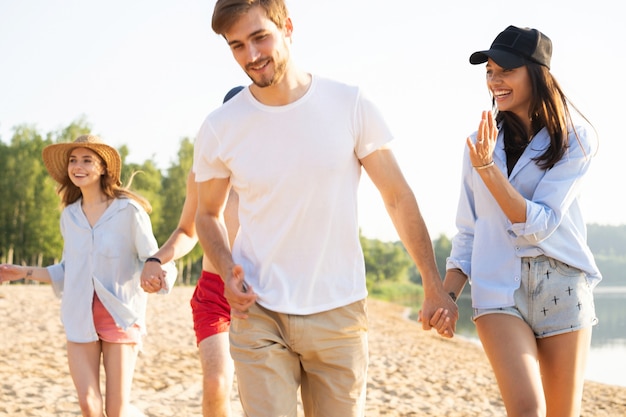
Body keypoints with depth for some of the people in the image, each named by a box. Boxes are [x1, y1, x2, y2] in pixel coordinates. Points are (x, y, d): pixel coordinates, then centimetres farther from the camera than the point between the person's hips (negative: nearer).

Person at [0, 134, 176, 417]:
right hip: (80, 319, 4)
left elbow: (151, 260, -7)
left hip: (120, 316, -4)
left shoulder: (128, 210, -7)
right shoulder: (69, 216, 8)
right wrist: (24, 272, 16)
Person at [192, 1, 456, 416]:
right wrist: (227, 271, -8)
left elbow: (399, 198, 0)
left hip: (339, 312, 0)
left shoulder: (350, 105, -6)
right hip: (259, 312, 0)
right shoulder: (219, 129, -3)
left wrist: (434, 287, 0)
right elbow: (207, 213, 11)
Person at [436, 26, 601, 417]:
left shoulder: (574, 141, -2)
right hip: (499, 287, 1)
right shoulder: (482, 142, 8)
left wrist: (487, 166, -18)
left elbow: (538, 225, -11)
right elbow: (468, 232, 13)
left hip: (561, 285, -1)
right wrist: (447, 295, 1)